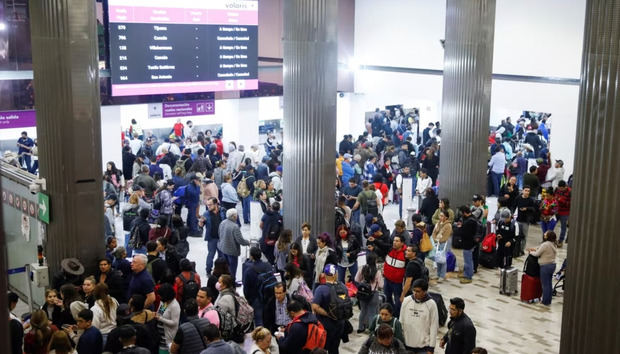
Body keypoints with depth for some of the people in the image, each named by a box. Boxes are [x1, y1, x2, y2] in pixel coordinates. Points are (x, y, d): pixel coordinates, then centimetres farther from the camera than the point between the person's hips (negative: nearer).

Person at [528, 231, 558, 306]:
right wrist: (536, 249, 15)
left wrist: (531, 252, 7)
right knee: (549, 284, 16)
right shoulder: (554, 245, 6)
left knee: (545, 284, 2)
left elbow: (537, 254, -12)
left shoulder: (545, 245, -20)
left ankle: (545, 302, 9)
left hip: (545, 266, -8)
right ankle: (549, 300, 23)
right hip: (552, 265, 8)